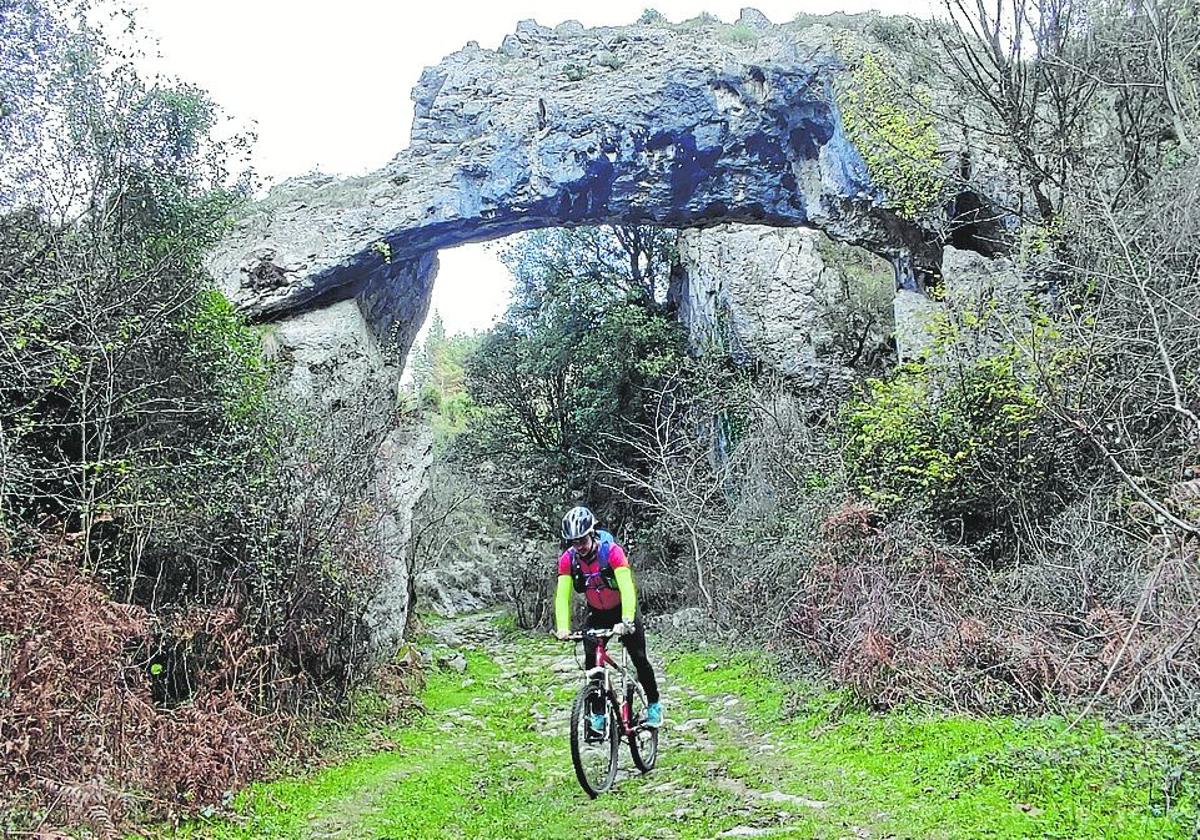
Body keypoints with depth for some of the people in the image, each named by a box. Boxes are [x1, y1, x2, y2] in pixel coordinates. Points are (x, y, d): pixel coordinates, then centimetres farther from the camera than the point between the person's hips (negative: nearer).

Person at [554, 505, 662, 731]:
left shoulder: (611, 551, -30)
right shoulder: (568, 559, -19)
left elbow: (627, 588, -38)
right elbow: (562, 595, -23)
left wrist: (626, 622, -50)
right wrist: (563, 627, -37)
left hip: (621, 610, -3)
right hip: (596, 614, 3)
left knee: (639, 659, -3)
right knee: (591, 661, -13)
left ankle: (654, 705, 18)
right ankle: (597, 714, -2)